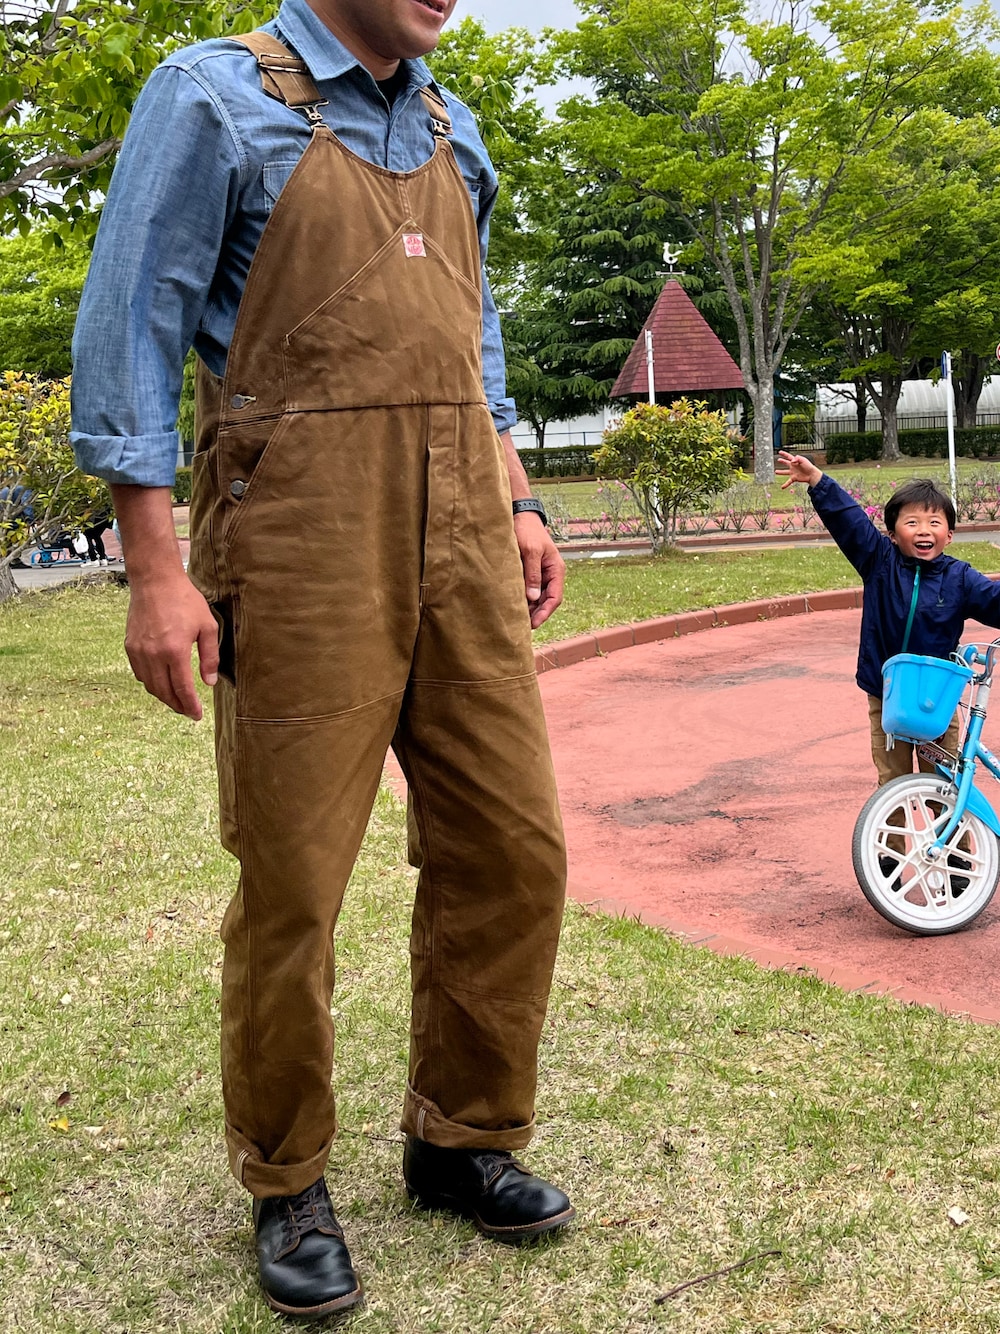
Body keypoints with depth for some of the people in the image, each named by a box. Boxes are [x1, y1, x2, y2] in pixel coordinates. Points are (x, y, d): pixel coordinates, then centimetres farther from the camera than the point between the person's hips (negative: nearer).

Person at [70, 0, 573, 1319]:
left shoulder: (451, 129, 20)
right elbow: (128, 330, -6)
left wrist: (516, 502, 16)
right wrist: (156, 568, -13)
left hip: (462, 537, 7)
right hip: (304, 541, -6)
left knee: (511, 849, 5)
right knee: (293, 878, -1)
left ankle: (464, 1138, 24)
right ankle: (287, 1186, 18)